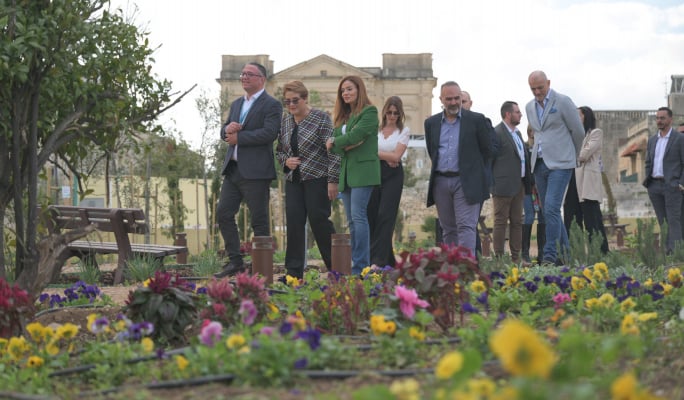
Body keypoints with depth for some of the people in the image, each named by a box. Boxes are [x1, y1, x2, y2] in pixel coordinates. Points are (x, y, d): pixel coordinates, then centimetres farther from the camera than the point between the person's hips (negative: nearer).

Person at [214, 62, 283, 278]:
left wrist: (238, 137, -14)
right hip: (233, 169, 8)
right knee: (223, 213, 5)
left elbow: (269, 133, -19)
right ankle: (235, 261, 13)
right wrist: (227, 129, -7)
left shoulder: (271, 105, -5)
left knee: (259, 220, -1)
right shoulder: (236, 104, 20)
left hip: (255, 171, -8)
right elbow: (224, 132, 18)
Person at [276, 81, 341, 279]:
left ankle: (336, 268, 8)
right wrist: (286, 161, -3)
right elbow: (279, 150, 20)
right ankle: (294, 272, 2)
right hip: (293, 180, 5)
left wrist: (333, 180, -14)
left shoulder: (321, 118, -7)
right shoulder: (284, 121, 10)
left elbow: (332, 151, -10)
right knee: (294, 222, -1)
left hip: (317, 179, -5)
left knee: (319, 221, -6)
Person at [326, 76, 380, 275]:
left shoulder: (369, 112, -1)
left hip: (363, 170, -8)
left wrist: (335, 142, -1)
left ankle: (361, 266, -17)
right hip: (345, 172, 8)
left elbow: (356, 135, -15)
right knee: (352, 221, 6)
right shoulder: (342, 116, 21)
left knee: (358, 216, -15)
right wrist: (345, 144, -9)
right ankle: (354, 265, 8)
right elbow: (332, 144, 11)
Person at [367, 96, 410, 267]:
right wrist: (385, 157, -8)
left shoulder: (403, 131, 5)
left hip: (393, 176, -3)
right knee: (372, 215, -1)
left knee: (385, 216, -11)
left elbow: (396, 156, -5)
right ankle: (388, 260, 7)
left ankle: (378, 260, -15)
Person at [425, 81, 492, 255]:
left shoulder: (476, 120, -1)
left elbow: (487, 149, 5)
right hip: (440, 181, 4)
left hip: (466, 182, -4)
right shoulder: (431, 123, 9)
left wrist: (473, 170, 9)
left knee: (466, 226, -12)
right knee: (448, 228, 9)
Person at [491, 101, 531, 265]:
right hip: (504, 186, -9)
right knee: (500, 222, -3)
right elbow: (489, 159, -11)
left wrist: (527, 183, 15)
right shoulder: (497, 133, -11)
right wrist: (492, 183, -11)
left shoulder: (517, 133, 17)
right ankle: (499, 257, 0)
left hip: (518, 185, 9)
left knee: (517, 222, 10)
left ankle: (516, 257, 16)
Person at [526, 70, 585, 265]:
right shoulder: (530, 107, 14)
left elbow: (578, 132, 1)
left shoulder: (563, 102, -5)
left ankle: (550, 255, -18)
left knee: (551, 208, -17)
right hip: (539, 164, 7)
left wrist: (572, 156, 12)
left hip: (559, 164, -7)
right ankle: (564, 253, 16)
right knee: (549, 211, 7)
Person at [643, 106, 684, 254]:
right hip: (655, 186, 6)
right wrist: (647, 181, 9)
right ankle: (666, 250, 11)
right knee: (662, 221, 7)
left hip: (671, 185, -6)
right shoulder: (652, 140, 15)